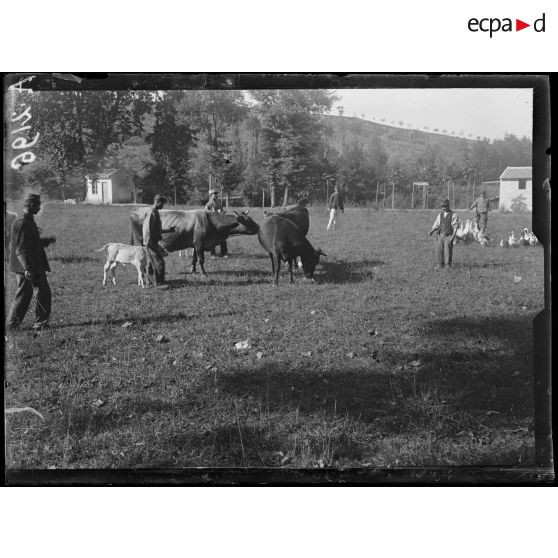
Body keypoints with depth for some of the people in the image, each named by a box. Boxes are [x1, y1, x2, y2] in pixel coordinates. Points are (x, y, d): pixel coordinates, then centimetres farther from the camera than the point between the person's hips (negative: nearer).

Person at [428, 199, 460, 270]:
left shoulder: (453, 215, 1)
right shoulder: (440, 215, 15)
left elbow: (455, 227, -4)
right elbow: (436, 226, 15)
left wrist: (453, 236, -15)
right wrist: (432, 231, -4)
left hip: (448, 236, -4)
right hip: (441, 236, 4)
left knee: (447, 250, -11)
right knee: (439, 249, -7)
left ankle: (448, 264, 3)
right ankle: (439, 264, 1)